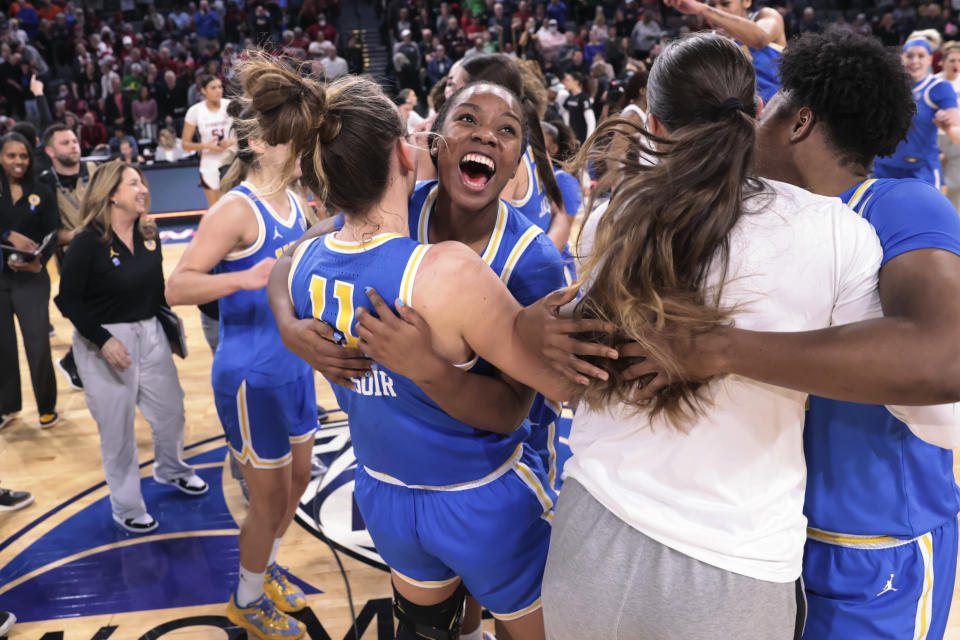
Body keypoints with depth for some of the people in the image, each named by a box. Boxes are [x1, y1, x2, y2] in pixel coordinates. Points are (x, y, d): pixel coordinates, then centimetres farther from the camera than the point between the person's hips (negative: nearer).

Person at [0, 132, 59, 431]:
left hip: (30, 277, -1)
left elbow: (52, 235, -2)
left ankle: (47, 407, 12)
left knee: (38, 343, -5)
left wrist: (39, 262, -19)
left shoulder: (41, 192, 3)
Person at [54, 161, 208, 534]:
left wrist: (168, 325, 11)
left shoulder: (149, 235, 2)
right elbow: (68, 300, -13)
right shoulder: (87, 242, -15)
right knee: (117, 429, 6)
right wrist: (103, 341, -20)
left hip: (150, 335, 6)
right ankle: (126, 509, 25)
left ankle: (170, 470, 46)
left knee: (171, 410, 16)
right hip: (104, 342, -6)